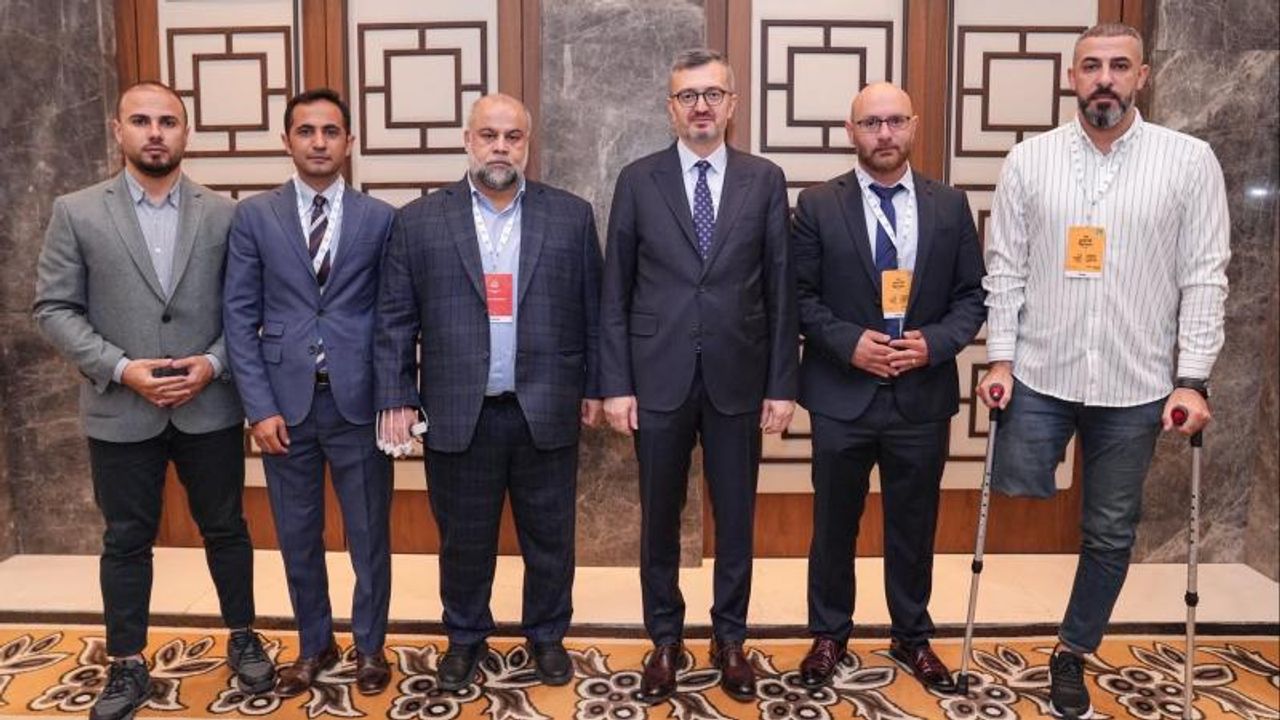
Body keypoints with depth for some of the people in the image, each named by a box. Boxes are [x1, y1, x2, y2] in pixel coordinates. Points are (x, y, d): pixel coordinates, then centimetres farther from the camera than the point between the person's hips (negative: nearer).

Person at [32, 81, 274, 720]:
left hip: (210, 408, 1)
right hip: (120, 411, 0)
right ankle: (126, 665, 27)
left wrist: (213, 363, -13)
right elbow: (54, 309, -2)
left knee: (225, 529, 13)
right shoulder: (76, 212, 0)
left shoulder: (223, 214, 2)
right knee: (126, 541, 11)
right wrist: (120, 368, -13)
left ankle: (243, 639, 31)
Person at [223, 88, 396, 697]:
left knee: (369, 536, 10)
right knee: (298, 539, 14)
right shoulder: (254, 217, 3)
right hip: (285, 403, 1)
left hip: (359, 401, -1)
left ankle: (369, 645, 30)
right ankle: (314, 646, 33)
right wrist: (259, 407, -6)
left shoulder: (381, 219, 2)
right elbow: (239, 317, 1)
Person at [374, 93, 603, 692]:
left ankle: (547, 635, 34)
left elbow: (593, 310, 5)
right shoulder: (419, 221, 2)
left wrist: (595, 387, 4)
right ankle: (465, 638, 35)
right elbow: (395, 320, 2)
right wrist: (397, 399, -3)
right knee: (463, 540, 13)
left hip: (547, 411, 1)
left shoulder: (571, 215, 3)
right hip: (458, 413, 0)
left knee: (550, 538, 13)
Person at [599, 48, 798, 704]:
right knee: (659, 519, 11)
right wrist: (615, 384, -4)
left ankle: (729, 639, 29)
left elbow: (781, 289, 2)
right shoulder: (638, 180, 2)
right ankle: (665, 639, 29)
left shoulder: (765, 180, 3)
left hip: (737, 379, 1)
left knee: (736, 519, 11)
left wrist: (782, 383, -2)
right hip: (659, 378, 0)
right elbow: (615, 292, 1)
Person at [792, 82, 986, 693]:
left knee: (914, 526, 14)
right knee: (834, 524, 12)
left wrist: (934, 343, -12)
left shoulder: (950, 205, 4)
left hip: (922, 395, 2)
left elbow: (973, 294, 5)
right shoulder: (818, 205, -2)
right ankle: (829, 635, 30)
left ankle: (913, 637, 33)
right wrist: (848, 342, -16)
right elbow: (799, 294, -3)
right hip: (841, 395, -1)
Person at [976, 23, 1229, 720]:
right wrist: (1000, 357, -4)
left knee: (1110, 532, 11)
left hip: (1137, 386, 0)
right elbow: (1005, 268, 3)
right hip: (1038, 378, 0)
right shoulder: (1029, 159, 2)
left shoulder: (1189, 160, -1)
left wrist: (1191, 380, -7)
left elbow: (1204, 277, -2)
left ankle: (1072, 653, 31)